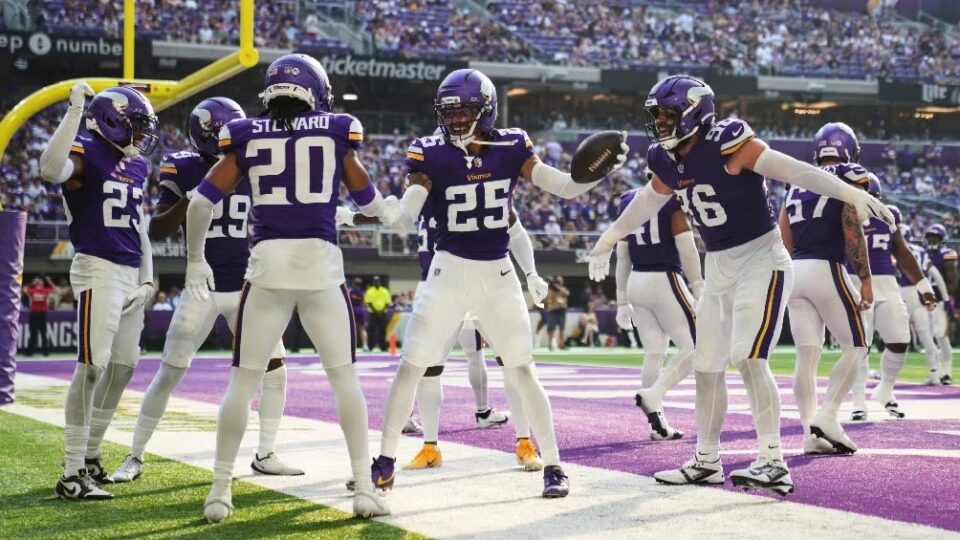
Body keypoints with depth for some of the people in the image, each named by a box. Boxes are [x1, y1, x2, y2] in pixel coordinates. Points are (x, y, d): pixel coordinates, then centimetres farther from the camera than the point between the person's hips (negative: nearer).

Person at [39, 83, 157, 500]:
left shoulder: (136, 165, 15)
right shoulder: (85, 153, -9)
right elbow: (50, 171, -33)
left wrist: (148, 277, 18)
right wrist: (75, 111, -29)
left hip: (131, 274, 9)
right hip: (99, 270, -9)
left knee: (123, 366, 13)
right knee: (93, 367, -13)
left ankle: (90, 456, 27)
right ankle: (72, 476, -12)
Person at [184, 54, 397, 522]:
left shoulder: (247, 136, 6)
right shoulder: (337, 132, 5)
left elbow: (201, 203, 5)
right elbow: (368, 202, 17)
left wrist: (195, 260, 20)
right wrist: (391, 210, 40)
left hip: (268, 264, 0)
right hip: (322, 263, 0)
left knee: (242, 382, 9)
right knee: (345, 378, 12)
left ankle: (220, 491, 10)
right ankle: (364, 487, 12)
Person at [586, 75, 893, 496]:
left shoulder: (728, 145, -19)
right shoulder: (668, 162, 3)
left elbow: (794, 171, -25)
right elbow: (648, 201, 22)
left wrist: (852, 195, -35)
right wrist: (609, 240, 37)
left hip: (761, 261, -8)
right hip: (718, 268, 8)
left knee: (748, 358, -20)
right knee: (707, 366, 11)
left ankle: (773, 464, -16)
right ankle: (706, 461, 24)